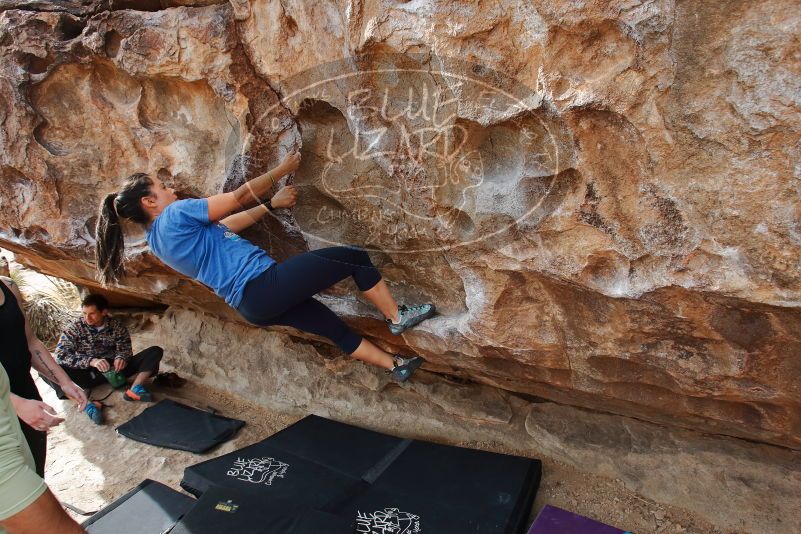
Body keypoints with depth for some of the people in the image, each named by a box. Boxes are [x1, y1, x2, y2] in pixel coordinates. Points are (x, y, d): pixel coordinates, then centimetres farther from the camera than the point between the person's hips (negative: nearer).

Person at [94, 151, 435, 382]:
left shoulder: (158, 238, 17)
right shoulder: (175, 215, -11)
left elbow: (227, 225, 19)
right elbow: (240, 196, -6)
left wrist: (272, 204, 19)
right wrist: (282, 169, 6)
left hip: (252, 304, 10)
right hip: (263, 284, -10)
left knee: (337, 329, 18)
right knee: (356, 258, -2)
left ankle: (396, 366, 28)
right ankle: (396, 318, 11)